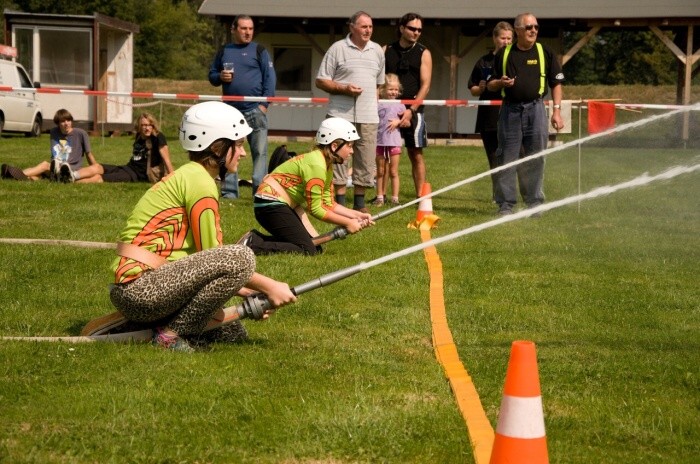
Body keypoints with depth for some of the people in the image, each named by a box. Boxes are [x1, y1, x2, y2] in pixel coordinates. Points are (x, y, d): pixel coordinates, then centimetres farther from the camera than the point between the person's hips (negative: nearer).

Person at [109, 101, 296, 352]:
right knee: (240, 257, -23)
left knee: (232, 332, 16)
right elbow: (213, 257, -11)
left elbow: (203, 258, 17)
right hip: (139, 290, -10)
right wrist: (268, 287, -4)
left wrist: (250, 292, 10)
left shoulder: (187, 175, 19)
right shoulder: (199, 181, -11)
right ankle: (171, 333, -14)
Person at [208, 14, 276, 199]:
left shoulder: (259, 50, 5)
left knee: (259, 151, -6)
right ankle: (229, 191, 10)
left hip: (254, 110, -3)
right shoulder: (224, 52, 14)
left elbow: (270, 78, -1)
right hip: (230, 111, 3)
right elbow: (211, 75, 18)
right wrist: (220, 77, -6)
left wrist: (264, 104, -10)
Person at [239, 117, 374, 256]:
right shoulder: (316, 166, -22)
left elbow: (328, 204, 10)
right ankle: (252, 244, -15)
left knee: (315, 246, 7)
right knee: (308, 250, -17)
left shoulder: (327, 165, 10)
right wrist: (348, 223, -13)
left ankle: (257, 238, 8)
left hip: (286, 205, 11)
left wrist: (357, 215, 0)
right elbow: (315, 209, -19)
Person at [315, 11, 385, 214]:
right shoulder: (338, 49, 0)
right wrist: (344, 88, -13)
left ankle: (359, 203, 12)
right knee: (339, 158, -4)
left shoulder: (377, 51, 14)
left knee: (366, 161, 4)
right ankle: (340, 203, 1)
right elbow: (321, 81, 0)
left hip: (368, 116, 4)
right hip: (341, 114, -4)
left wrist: (372, 100, 16)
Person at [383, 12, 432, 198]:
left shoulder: (423, 53, 4)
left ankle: (420, 197, 0)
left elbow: (425, 85, -4)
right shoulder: (386, 51, 8)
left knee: (416, 154, -1)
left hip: (412, 111, -1)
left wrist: (411, 110, -14)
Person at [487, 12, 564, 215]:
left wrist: (557, 110, 0)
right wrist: (500, 82, -10)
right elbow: (490, 85, 13)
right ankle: (506, 204, 5)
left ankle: (534, 202, 10)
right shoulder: (504, 54, 8)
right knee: (506, 159, 0)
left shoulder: (545, 53, 6)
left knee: (535, 160, 1)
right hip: (510, 109, 1)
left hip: (535, 109, 0)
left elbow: (556, 83, 8)